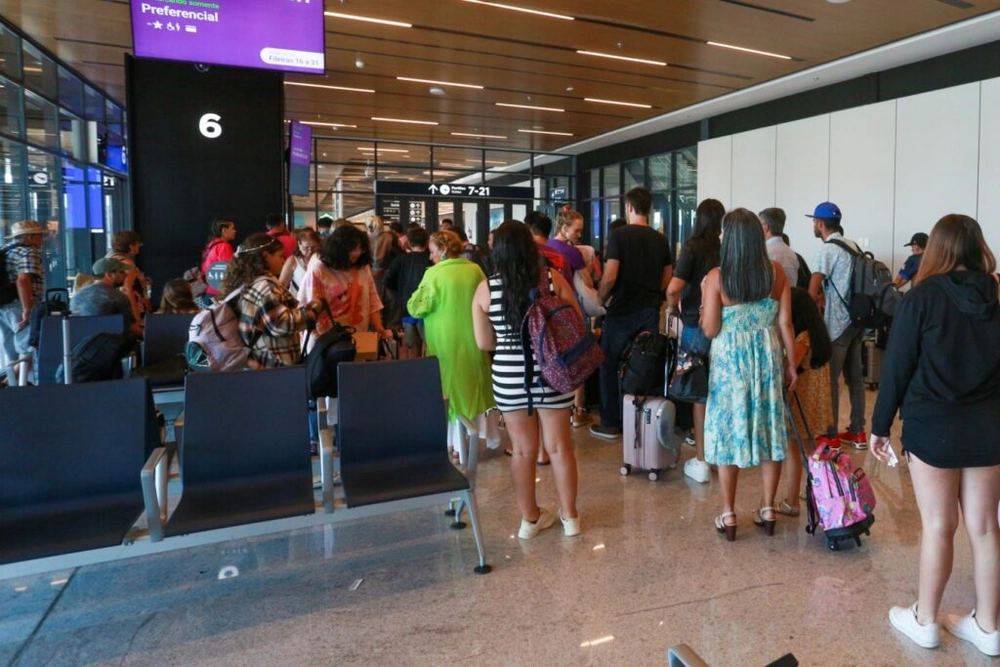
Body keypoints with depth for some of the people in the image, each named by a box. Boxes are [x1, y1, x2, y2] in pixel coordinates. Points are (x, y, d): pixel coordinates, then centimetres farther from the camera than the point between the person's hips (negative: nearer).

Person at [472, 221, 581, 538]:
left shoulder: (485, 289, -6)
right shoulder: (554, 279, -7)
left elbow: (485, 343, -1)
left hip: (510, 380, 0)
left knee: (523, 450, 13)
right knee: (560, 446, 13)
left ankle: (530, 518, 27)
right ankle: (570, 515, 27)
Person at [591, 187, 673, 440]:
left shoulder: (619, 235, -10)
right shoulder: (661, 239, 6)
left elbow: (609, 278, -16)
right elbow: (666, 280, 9)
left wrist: (599, 301, 0)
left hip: (622, 311, -5)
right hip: (650, 312, 5)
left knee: (611, 366, 7)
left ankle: (611, 424, 11)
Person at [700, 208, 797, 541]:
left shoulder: (716, 277, -12)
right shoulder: (777, 273, -3)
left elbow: (710, 330, -10)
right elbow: (785, 324, -1)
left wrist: (705, 299, 6)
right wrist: (791, 363, 9)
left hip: (729, 361, -3)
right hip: (768, 358, 3)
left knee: (728, 431, 6)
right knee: (770, 429, 12)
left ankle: (728, 515, 13)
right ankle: (767, 510, 23)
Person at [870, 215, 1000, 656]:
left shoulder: (925, 295, -10)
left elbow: (897, 365, -10)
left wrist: (880, 425, -2)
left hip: (934, 426, -4)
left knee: (938, 525, 5)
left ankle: (924, 621, 20)